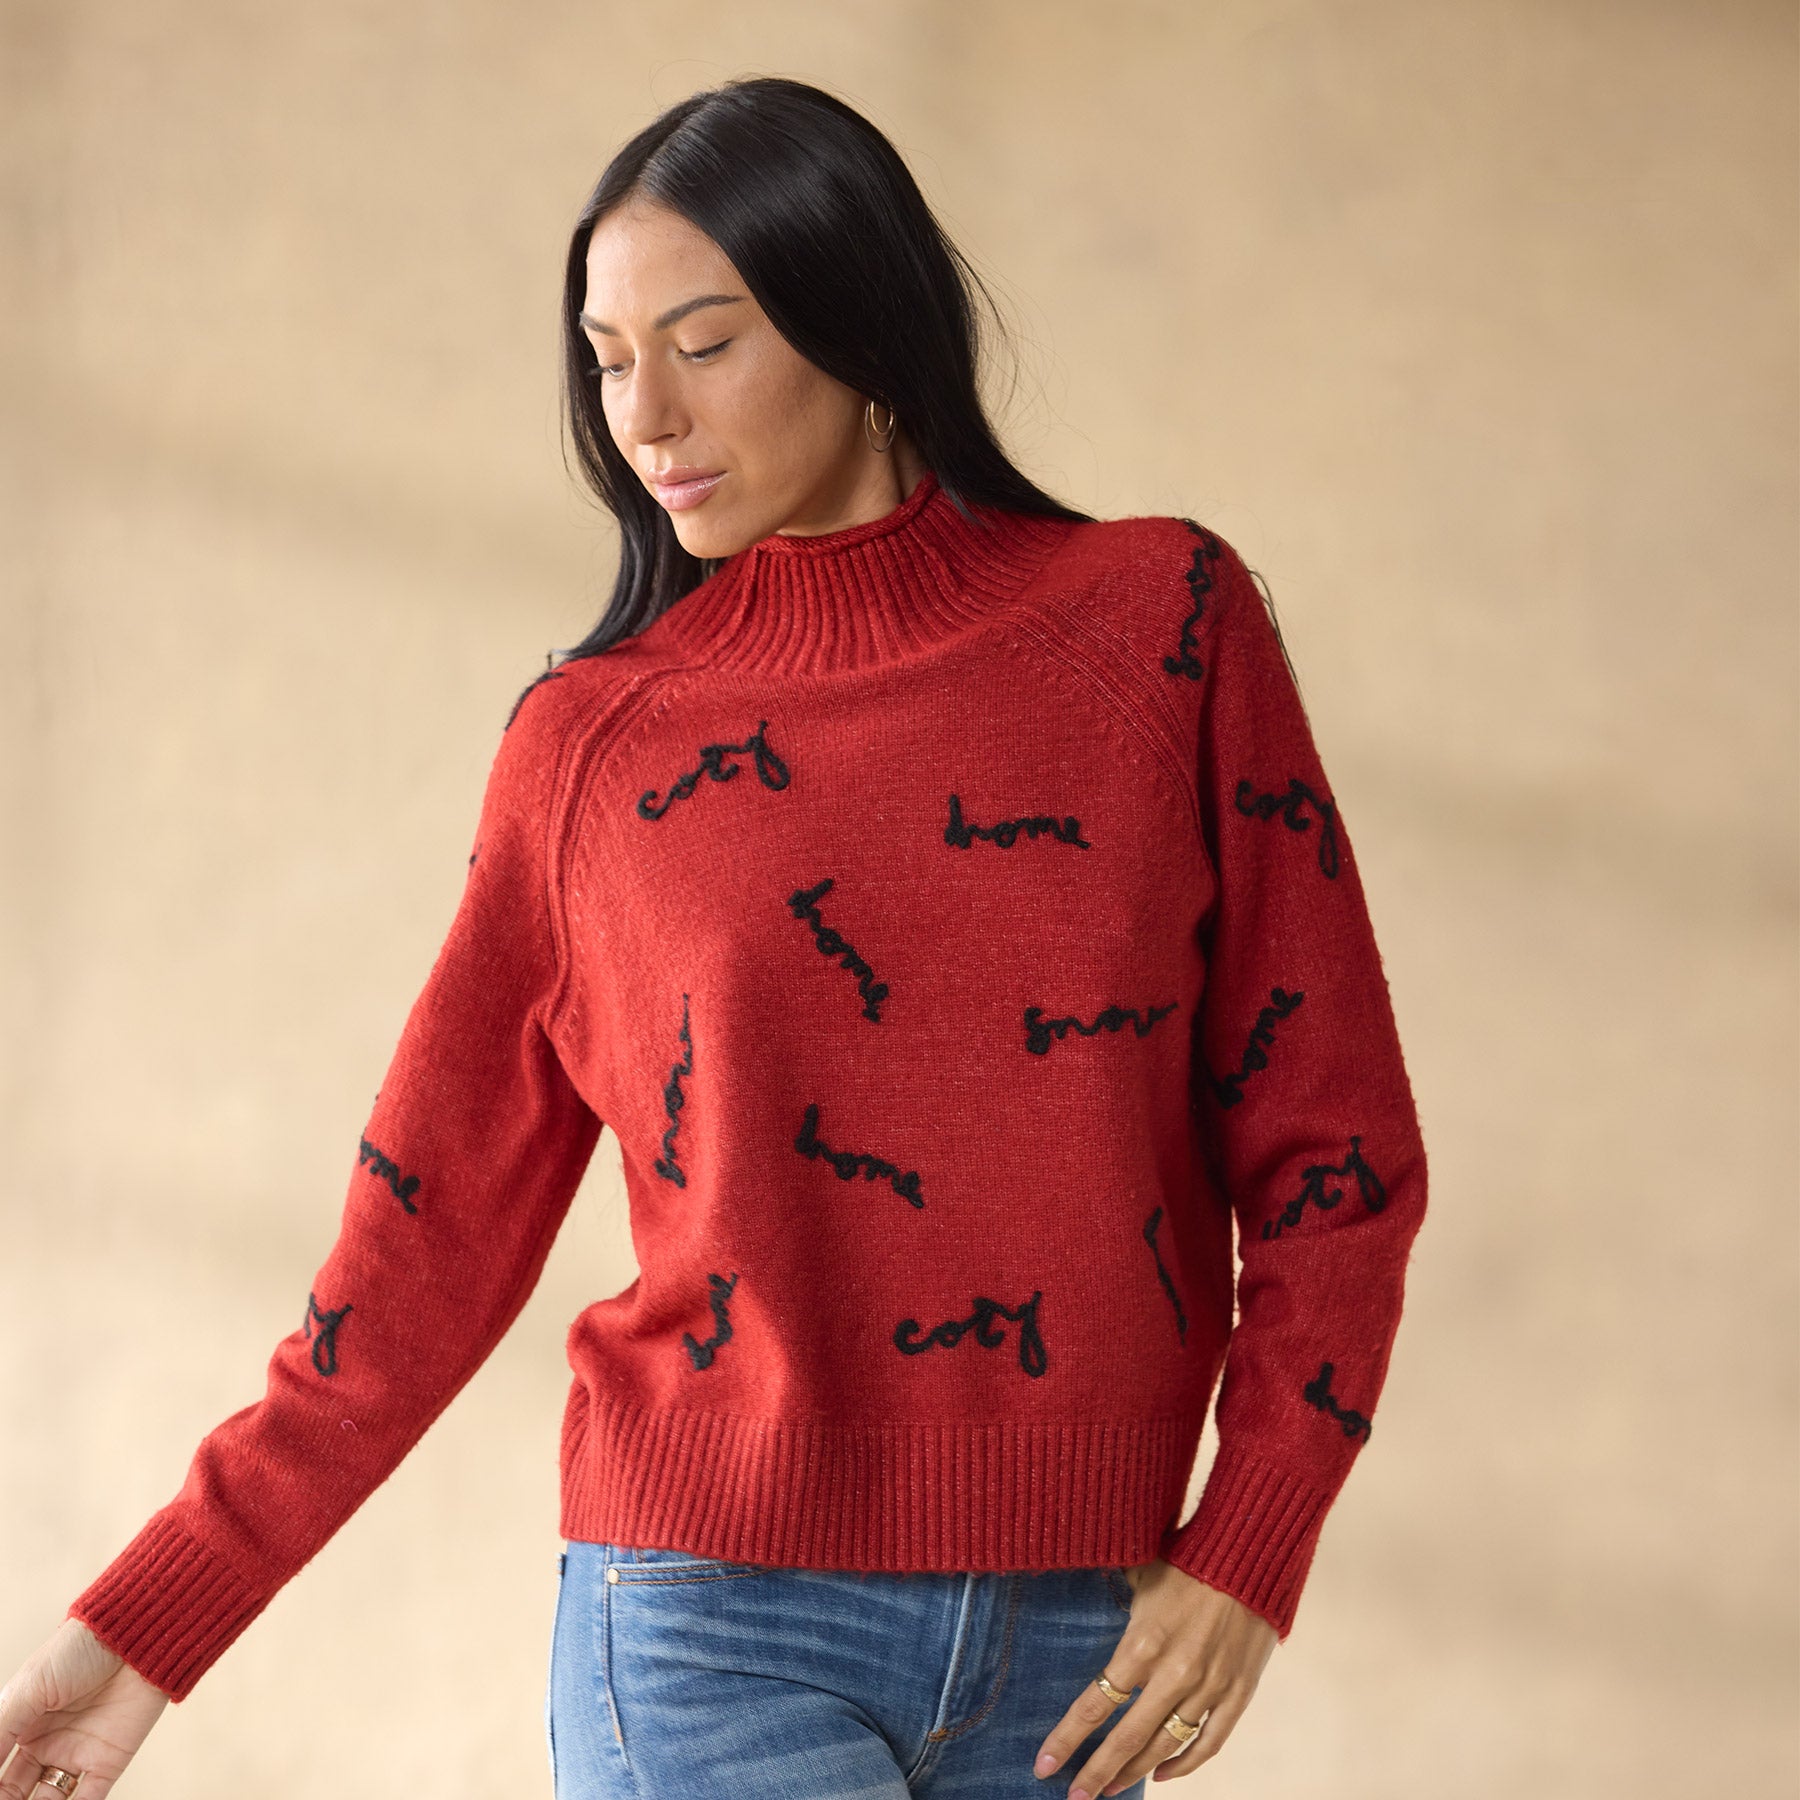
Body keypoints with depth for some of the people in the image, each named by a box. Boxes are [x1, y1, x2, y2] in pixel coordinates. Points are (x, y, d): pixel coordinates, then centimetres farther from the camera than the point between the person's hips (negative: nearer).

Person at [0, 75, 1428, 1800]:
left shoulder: (1161, 622, 3)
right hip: (712, 1621, -1)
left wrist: (1248, 1551, -4)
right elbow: (437, 1229, 7)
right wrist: (149, 1626, 5)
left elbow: (1330, 1136, 5)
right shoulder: (588, 741, 3)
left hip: (1073, 1644, 2)